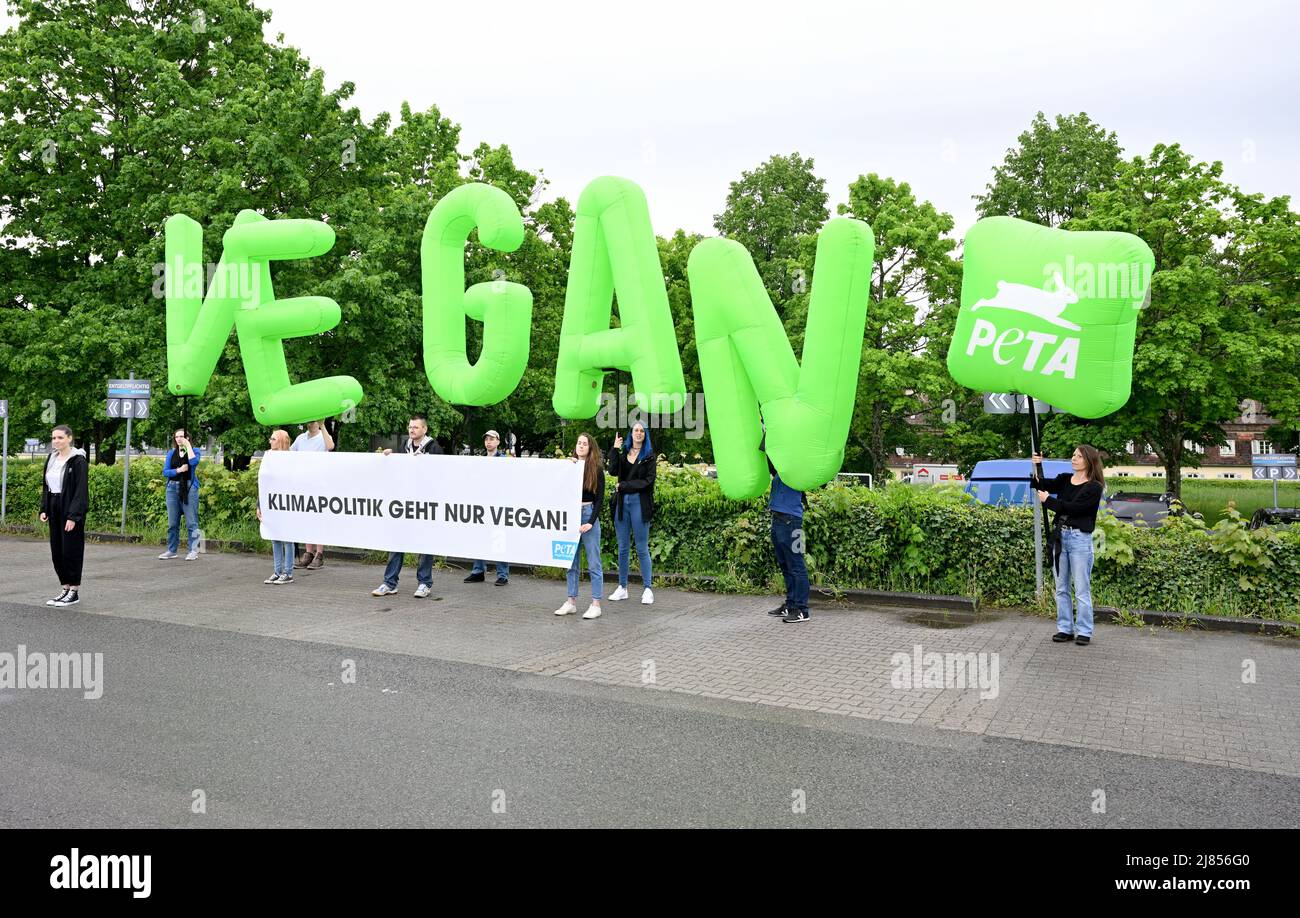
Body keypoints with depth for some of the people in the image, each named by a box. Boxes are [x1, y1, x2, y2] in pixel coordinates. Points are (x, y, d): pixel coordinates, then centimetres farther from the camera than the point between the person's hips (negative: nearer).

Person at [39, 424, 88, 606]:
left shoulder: (78, 460, -11)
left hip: (71, 509, -7)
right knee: (57, 551, 9)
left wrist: (73, 516, -20)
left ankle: (75, 591, 8)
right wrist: (44, 509, 7)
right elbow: (46, 486, 16)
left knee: (71, 550, -2)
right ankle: (66, 589, 18)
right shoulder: (51, 458, 10)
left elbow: (80, 490, -16)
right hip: (54, 509, 7)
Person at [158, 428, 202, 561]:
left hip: (189, 488, -4)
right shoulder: (171, 453, 13)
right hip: (173, 488, 4)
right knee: (172, 522, 6)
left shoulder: (194, 451, 4)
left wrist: (188, 446, -10)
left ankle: (193, 551, -3)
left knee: (191, 522, -5)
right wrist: (178, 470, -12)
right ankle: (171, 550, 13)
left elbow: (194, 462, -18)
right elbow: (165, 472, 5)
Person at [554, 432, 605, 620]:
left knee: (593, 563, -1)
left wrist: (591, 522, -14)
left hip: (588, 514, -4)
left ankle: (596, 604, 2)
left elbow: (600, 498, -4)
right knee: (571, 561, 8)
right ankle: (571, 602, 15)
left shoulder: (596, 470, 0)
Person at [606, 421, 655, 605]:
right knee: (623, 547, 7)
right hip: (622, 502, 4)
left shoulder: (649, 455, 3)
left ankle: (647, 589, 4)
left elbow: (649, 480, -6)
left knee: (642, 548, -2)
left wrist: (625, 485, -8)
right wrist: (615, 450, -6)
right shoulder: (623, 453, 12)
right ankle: (622, 588, 15)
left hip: (639, 503, -3)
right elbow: (613, 471, -3)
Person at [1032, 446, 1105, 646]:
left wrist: (1047, 500, -10)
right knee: (1061, 588, 10)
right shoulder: (1065, 479, 11)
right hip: (1059, 535, 6)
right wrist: (1037, 468, -18)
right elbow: (1043, 486, -3)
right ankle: (1065, 629, 18)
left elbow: (1072, 507, -16)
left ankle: (1084, 631, 6)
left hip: (1080, 538, -6)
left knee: (1082, 589, -1)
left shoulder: (1094, 487, -7)